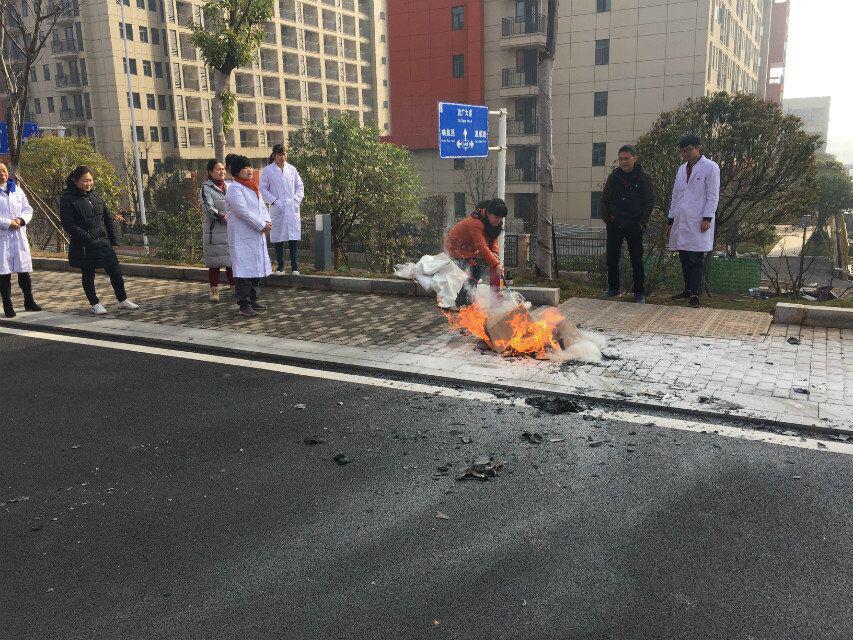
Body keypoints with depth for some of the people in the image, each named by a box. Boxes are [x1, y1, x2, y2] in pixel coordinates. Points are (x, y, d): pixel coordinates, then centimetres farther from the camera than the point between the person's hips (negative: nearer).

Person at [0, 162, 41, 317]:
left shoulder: (16, 190, 12)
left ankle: (29, 302, 20)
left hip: (19, 236, 4)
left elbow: (28, 209, 10)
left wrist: (21, 220, -8)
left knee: (24, 271, 8)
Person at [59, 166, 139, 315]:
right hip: (83, 247, -5)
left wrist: (114, 239, 9)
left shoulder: (95, 196, 10)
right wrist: (87, 238, -21)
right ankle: (95, 304, 20)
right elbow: (68, 224, -15)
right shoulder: (67, 199, -8)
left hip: (103, 241, 5)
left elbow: (108, 219, 15)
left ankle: (123, 300, 20)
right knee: (88, 275, 7)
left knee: (115, 271, 6)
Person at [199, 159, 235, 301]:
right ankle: (214, 289, 8)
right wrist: (223, 217, -22)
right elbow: (208, 208, -14)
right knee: (215, 262, 0)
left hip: (232, 230, 5)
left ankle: (234, 285, 19)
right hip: (215, 230, -5)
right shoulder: (206, 188, -3)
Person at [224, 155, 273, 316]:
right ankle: (244, 306, -6)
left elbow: (262, 207, 14)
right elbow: (243, 211, -19)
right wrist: (262, 225, -17)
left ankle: (253, 300, 24)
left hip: (257, 236, 9)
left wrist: (267, 221, -6)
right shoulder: (234, 189, -11)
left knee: (257, 269, 14)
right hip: (243, 238, -9)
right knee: (245, 271, -9)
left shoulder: (253, 188, 17)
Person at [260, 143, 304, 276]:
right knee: (278, 239, 1)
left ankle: (294, 267, 2)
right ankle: (280, 266, 10)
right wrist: (273, 201, -8)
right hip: (277, 210, -2)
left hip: (292, 209, 2)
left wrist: (296, 200, 0)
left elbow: (300, 187, 14)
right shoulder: (268, 170, 3)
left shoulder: (291, 169, 11)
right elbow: (263, 188, 2)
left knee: (294, 238, -2)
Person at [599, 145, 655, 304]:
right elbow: (604, 200, 12)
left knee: (636, 260, 1)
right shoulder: (613, 177, 7)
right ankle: (613, 289, 20)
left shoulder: (643, 177, 0)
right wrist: (606, 217, 0)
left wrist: (642, 222, -7)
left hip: (634, 226, -3)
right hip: (614, 225, 3)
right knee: (612, 258, 6)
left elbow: (650, 201, 0)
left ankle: (639, 292, 9)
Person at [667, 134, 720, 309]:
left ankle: (694, 294, -8)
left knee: (696, 259, -8)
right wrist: (671, 219, 14)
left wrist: (707, 218, -13)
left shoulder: (710, 167, 0)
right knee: (684, 258, 8)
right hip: (681, 221, 6)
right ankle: (688, 289, 18)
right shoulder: (682, 169, 19)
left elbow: (713, 196, -5)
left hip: (698, 222, -6)